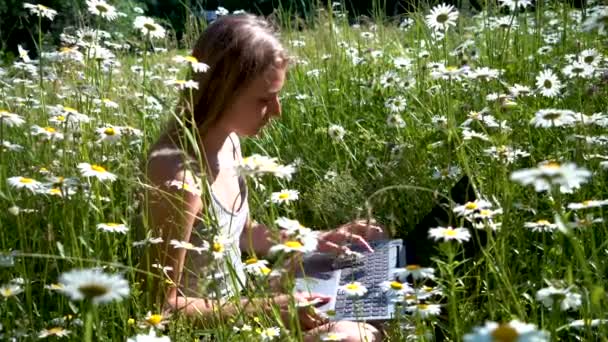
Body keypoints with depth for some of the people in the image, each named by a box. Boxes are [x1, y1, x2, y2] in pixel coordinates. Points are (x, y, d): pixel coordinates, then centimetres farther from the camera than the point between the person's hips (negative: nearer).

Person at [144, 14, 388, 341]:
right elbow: (166, 304, -25)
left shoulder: (229, 143, -2)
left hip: (235, 309, 9)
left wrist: (319, 239, 4)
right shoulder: (179, 173, -29)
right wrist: (272, 308, -24)